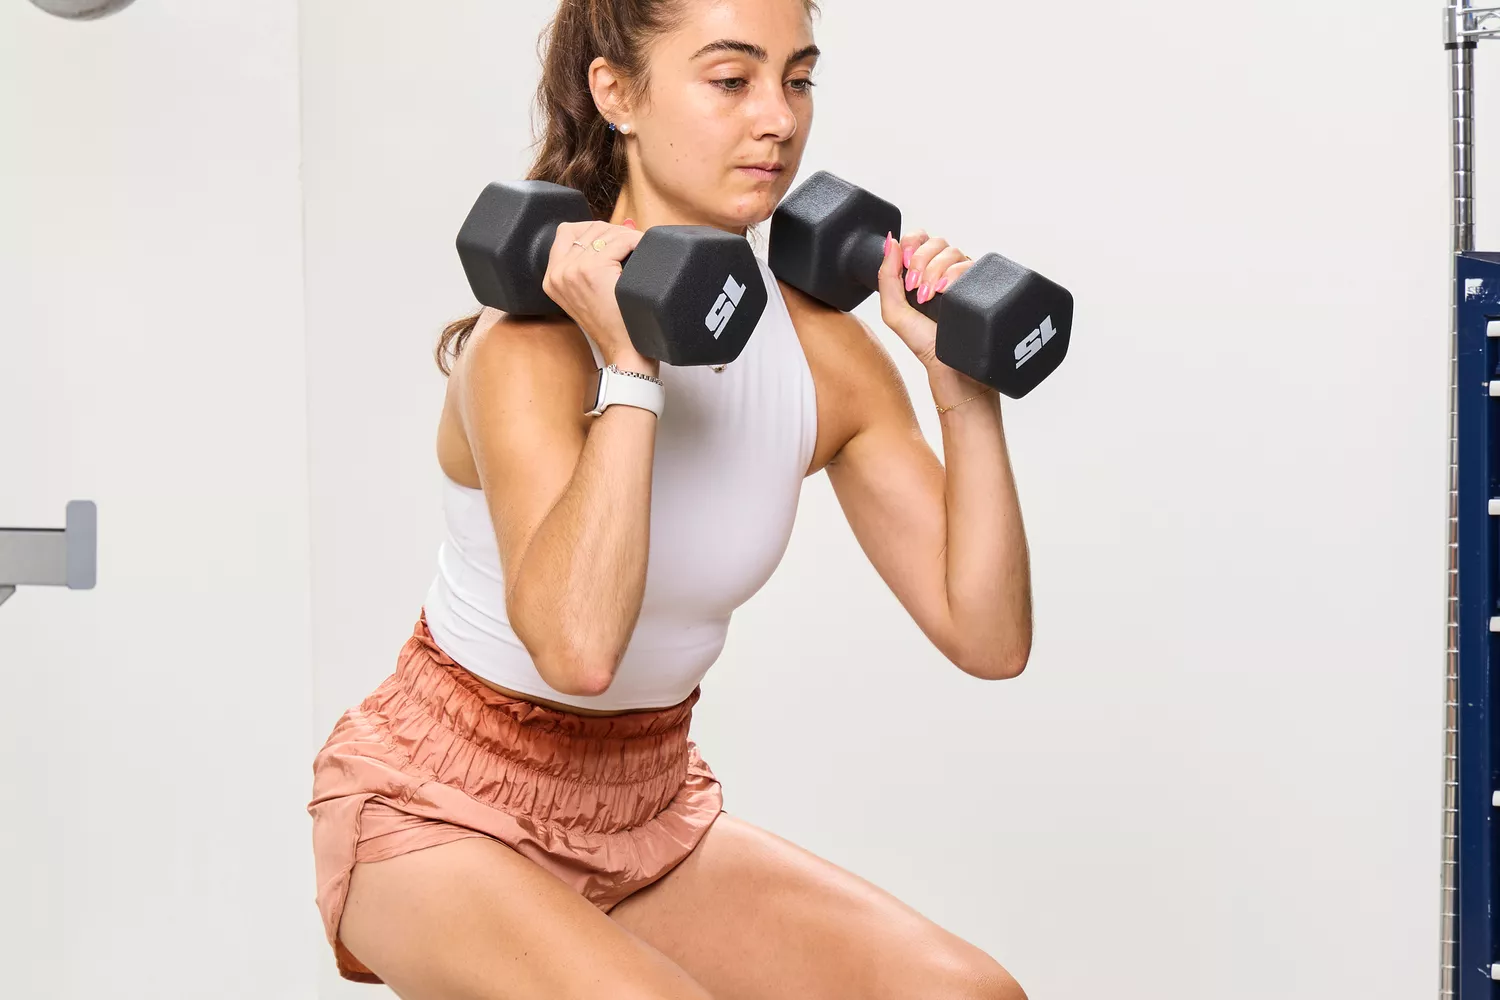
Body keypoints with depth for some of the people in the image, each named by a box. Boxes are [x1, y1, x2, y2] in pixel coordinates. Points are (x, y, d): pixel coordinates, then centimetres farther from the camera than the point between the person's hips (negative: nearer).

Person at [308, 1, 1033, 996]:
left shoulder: (822, 348, -6)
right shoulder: (534, 344, -23)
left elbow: (989, 637, -8)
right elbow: (577, 646, -39)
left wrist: (965, 383, -15)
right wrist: (630, 365, -36)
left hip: (652, 812, 5)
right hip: (441, 812, -5)